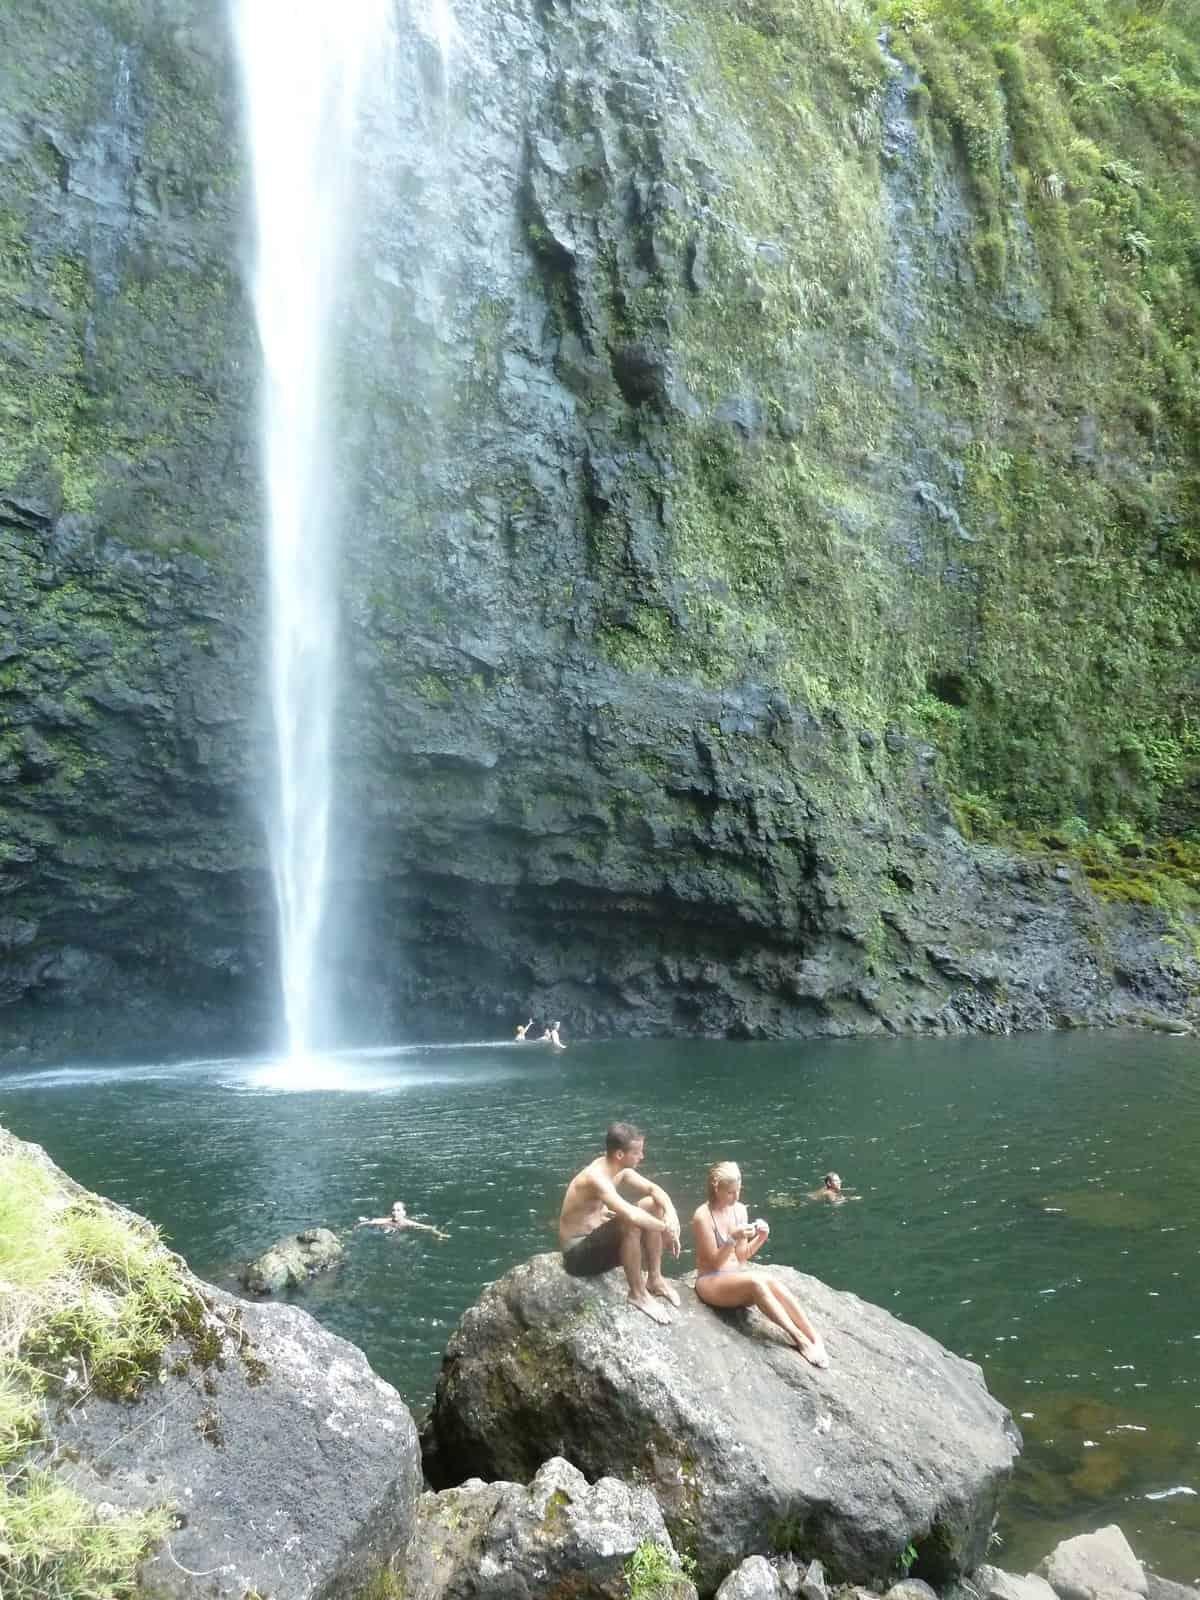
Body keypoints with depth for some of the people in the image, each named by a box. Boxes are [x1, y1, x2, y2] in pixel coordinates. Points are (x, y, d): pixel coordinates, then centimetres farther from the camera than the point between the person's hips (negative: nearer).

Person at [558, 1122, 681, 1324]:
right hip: (578, 1254, -9)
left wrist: (671, 1215, -15)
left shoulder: (620, 1170, -1)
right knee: (631, 1225, -34)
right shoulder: (596, 1177, -30)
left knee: (652, 1205, -1)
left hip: (597, 1238, 9)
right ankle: (637, 1293, -14)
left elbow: (655, 1190, 5)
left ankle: (655, 1279, 6)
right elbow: (630, 1215, -41)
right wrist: (665, 1228, -27)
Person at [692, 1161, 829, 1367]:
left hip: (738, 1275, 5)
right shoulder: (703, 1216, -13)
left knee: (770, 1281, -30)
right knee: (756, 1281, -35)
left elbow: (742, 1256, 11)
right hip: (711, 1281, -5)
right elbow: (714, 1262, -13)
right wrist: (732, 1239, -27)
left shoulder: (739, 1209, 6)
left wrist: (760, 1238, -6)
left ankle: (814, 1338, -36)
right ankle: (799, 1338, -37)